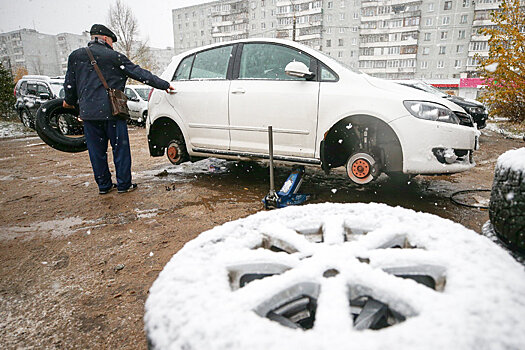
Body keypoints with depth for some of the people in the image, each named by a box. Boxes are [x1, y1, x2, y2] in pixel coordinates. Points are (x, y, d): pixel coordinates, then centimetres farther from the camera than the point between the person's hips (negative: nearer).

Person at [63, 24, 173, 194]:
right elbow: (141, 74, -2)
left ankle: (104, 185, 19)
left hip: (88, 112, 4)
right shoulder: (115, 57, -1)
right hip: (112, 111, -4)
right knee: (120, 148, 6)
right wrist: (164, 84, 4)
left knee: (97, 150, 11)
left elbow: (70, 84, 14)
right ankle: (124, 184, 10)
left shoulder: (75, 56, 9)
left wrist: (69, 101, 32)